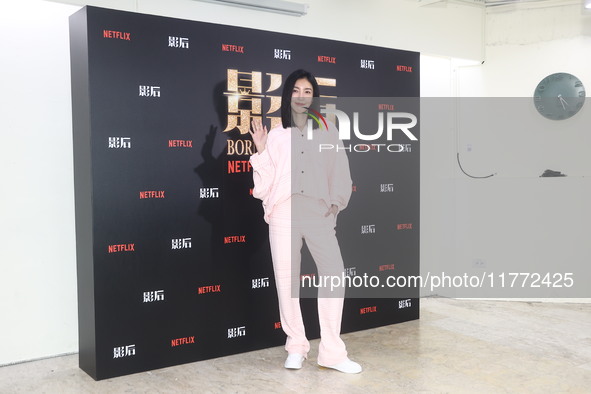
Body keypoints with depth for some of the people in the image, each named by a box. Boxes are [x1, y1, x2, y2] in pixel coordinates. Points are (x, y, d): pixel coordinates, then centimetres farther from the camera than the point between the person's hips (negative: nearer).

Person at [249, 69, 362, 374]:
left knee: (334, 272, -13)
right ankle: (296, 347, 17)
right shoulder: (275, 134, 9)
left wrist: (336, 201, 3)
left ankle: (331, 352, -5)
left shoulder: (327, 131, 11)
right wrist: (261, 151, -5)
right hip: (283, 211, 0)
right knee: (287, 279, 1)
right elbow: (263, 187, 4)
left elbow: (340, 171, 14)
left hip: (318, 211, 0)